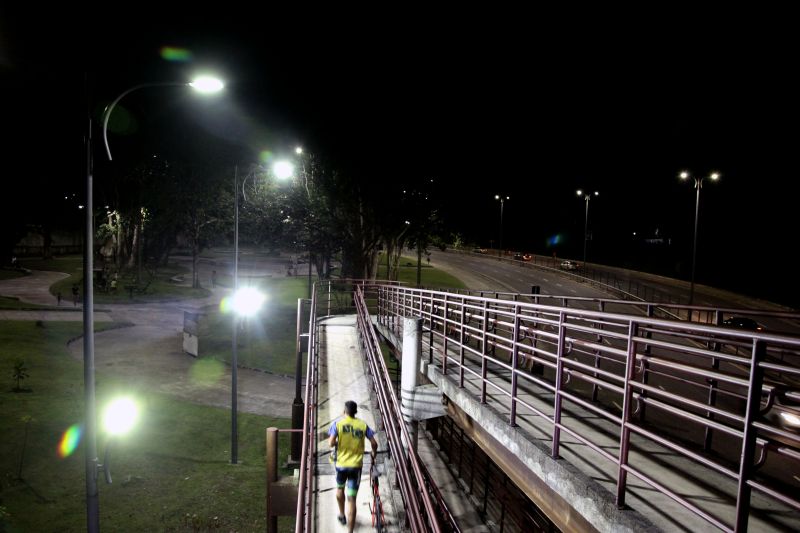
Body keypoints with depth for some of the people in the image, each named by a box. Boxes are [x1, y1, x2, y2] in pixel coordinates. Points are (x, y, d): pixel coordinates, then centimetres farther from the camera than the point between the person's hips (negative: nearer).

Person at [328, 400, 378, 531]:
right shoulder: (362, 425, -3)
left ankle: (342, 516, 47)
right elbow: (374, 443, -5)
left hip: (341, 463, 1)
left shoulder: (338, 423, -7)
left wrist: (336, 443, 6)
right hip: (356, 465, 0)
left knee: (340, 488, 29)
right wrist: (374, 454, 15)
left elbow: (331, 443, -17)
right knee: (351, 499, 3)